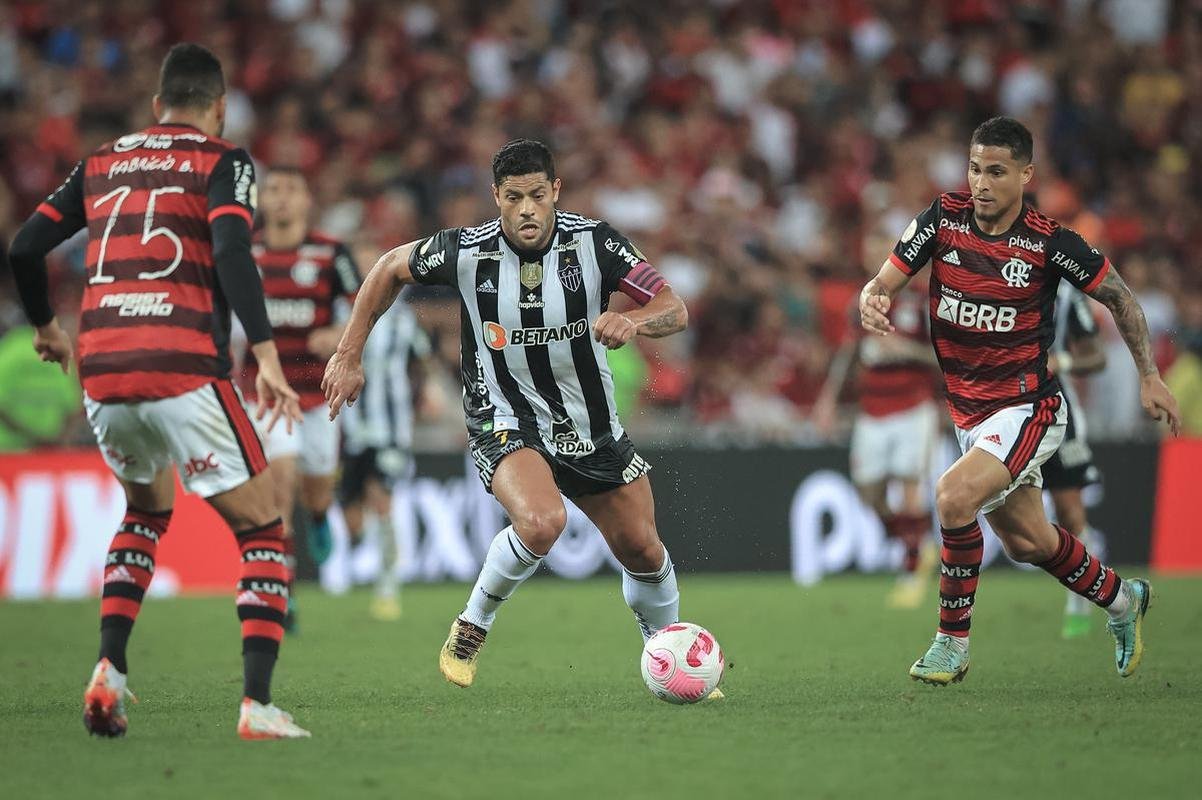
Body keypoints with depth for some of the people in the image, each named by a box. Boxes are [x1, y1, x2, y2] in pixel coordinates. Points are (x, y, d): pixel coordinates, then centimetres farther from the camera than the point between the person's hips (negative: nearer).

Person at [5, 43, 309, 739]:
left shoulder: (102, 163, 19)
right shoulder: (223, 161, 4)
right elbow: (231, 251, -13)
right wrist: (267, 356, -18)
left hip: (103, 375, 5)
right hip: (185, 373, -5)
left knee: (148, 511, 30)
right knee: (262, 529, 5)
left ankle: (109, 672, 13)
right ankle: (258, 705, -10)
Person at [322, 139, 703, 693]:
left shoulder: (593, 242, -14)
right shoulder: (465, 251, -15)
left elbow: (675, 311, -14)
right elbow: (391, 267, 4)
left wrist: (632, 321, -37)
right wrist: (348, 357, 4)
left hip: (590, 425, 3)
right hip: (505, 422, -3)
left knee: (642, 551, 7)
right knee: (542, 522, -32)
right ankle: (471, 629, -8)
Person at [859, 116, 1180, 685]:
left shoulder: (1049, 243, -16)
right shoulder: (944, 218, -7)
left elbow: (1118, 296, -1)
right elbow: (886, 281, -5)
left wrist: (1149, 376, -2)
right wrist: (872, 301, -29)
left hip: (1028, 410, -6)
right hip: (968, 411, 6)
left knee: (954, 496, -29)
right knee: (1027, 542, 18)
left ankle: (952, 642, -14)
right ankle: (1121, 600, 46)